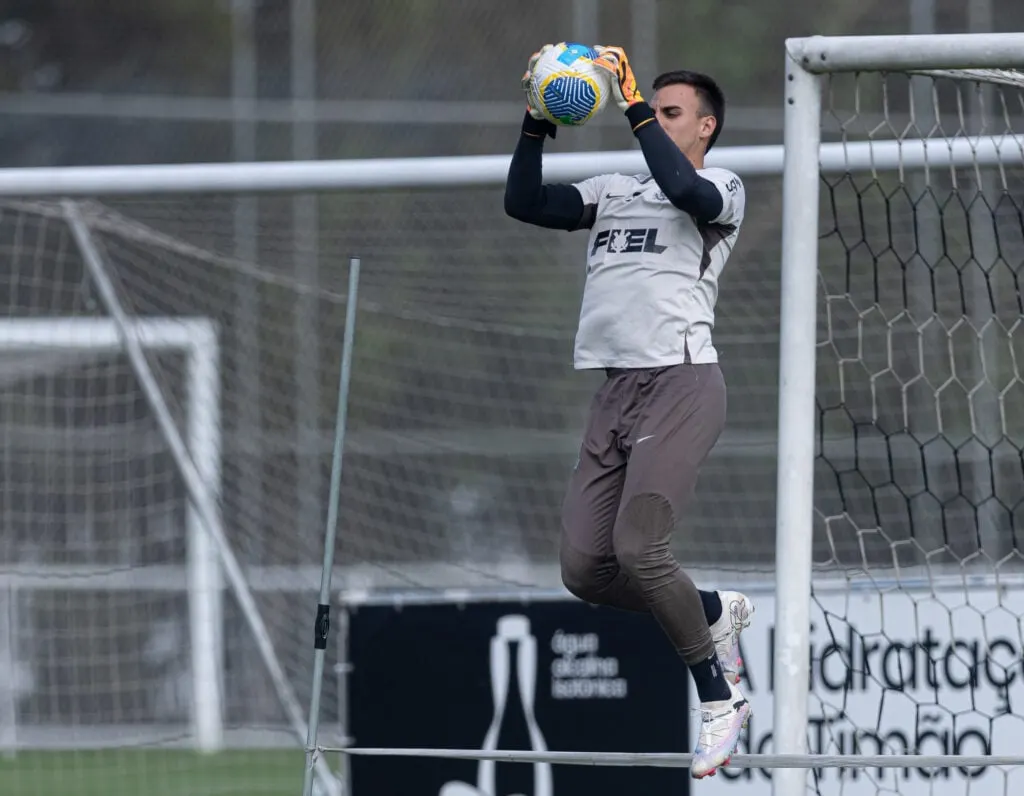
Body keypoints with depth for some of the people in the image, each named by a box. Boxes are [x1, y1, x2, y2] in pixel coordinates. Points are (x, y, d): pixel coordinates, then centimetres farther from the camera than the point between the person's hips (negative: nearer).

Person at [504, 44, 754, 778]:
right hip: (616, 389, 7)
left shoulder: (722, 189, 4)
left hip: (681, 382, -7)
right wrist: (539, 123, -1)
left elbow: (685, 189, -19)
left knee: (638, 550, -21)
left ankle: (719, 700, -6)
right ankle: (717, 613, 23)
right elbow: (524, 203, 10)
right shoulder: (613, 193, 21)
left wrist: (634, 102, -18)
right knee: (585, 569, -2)